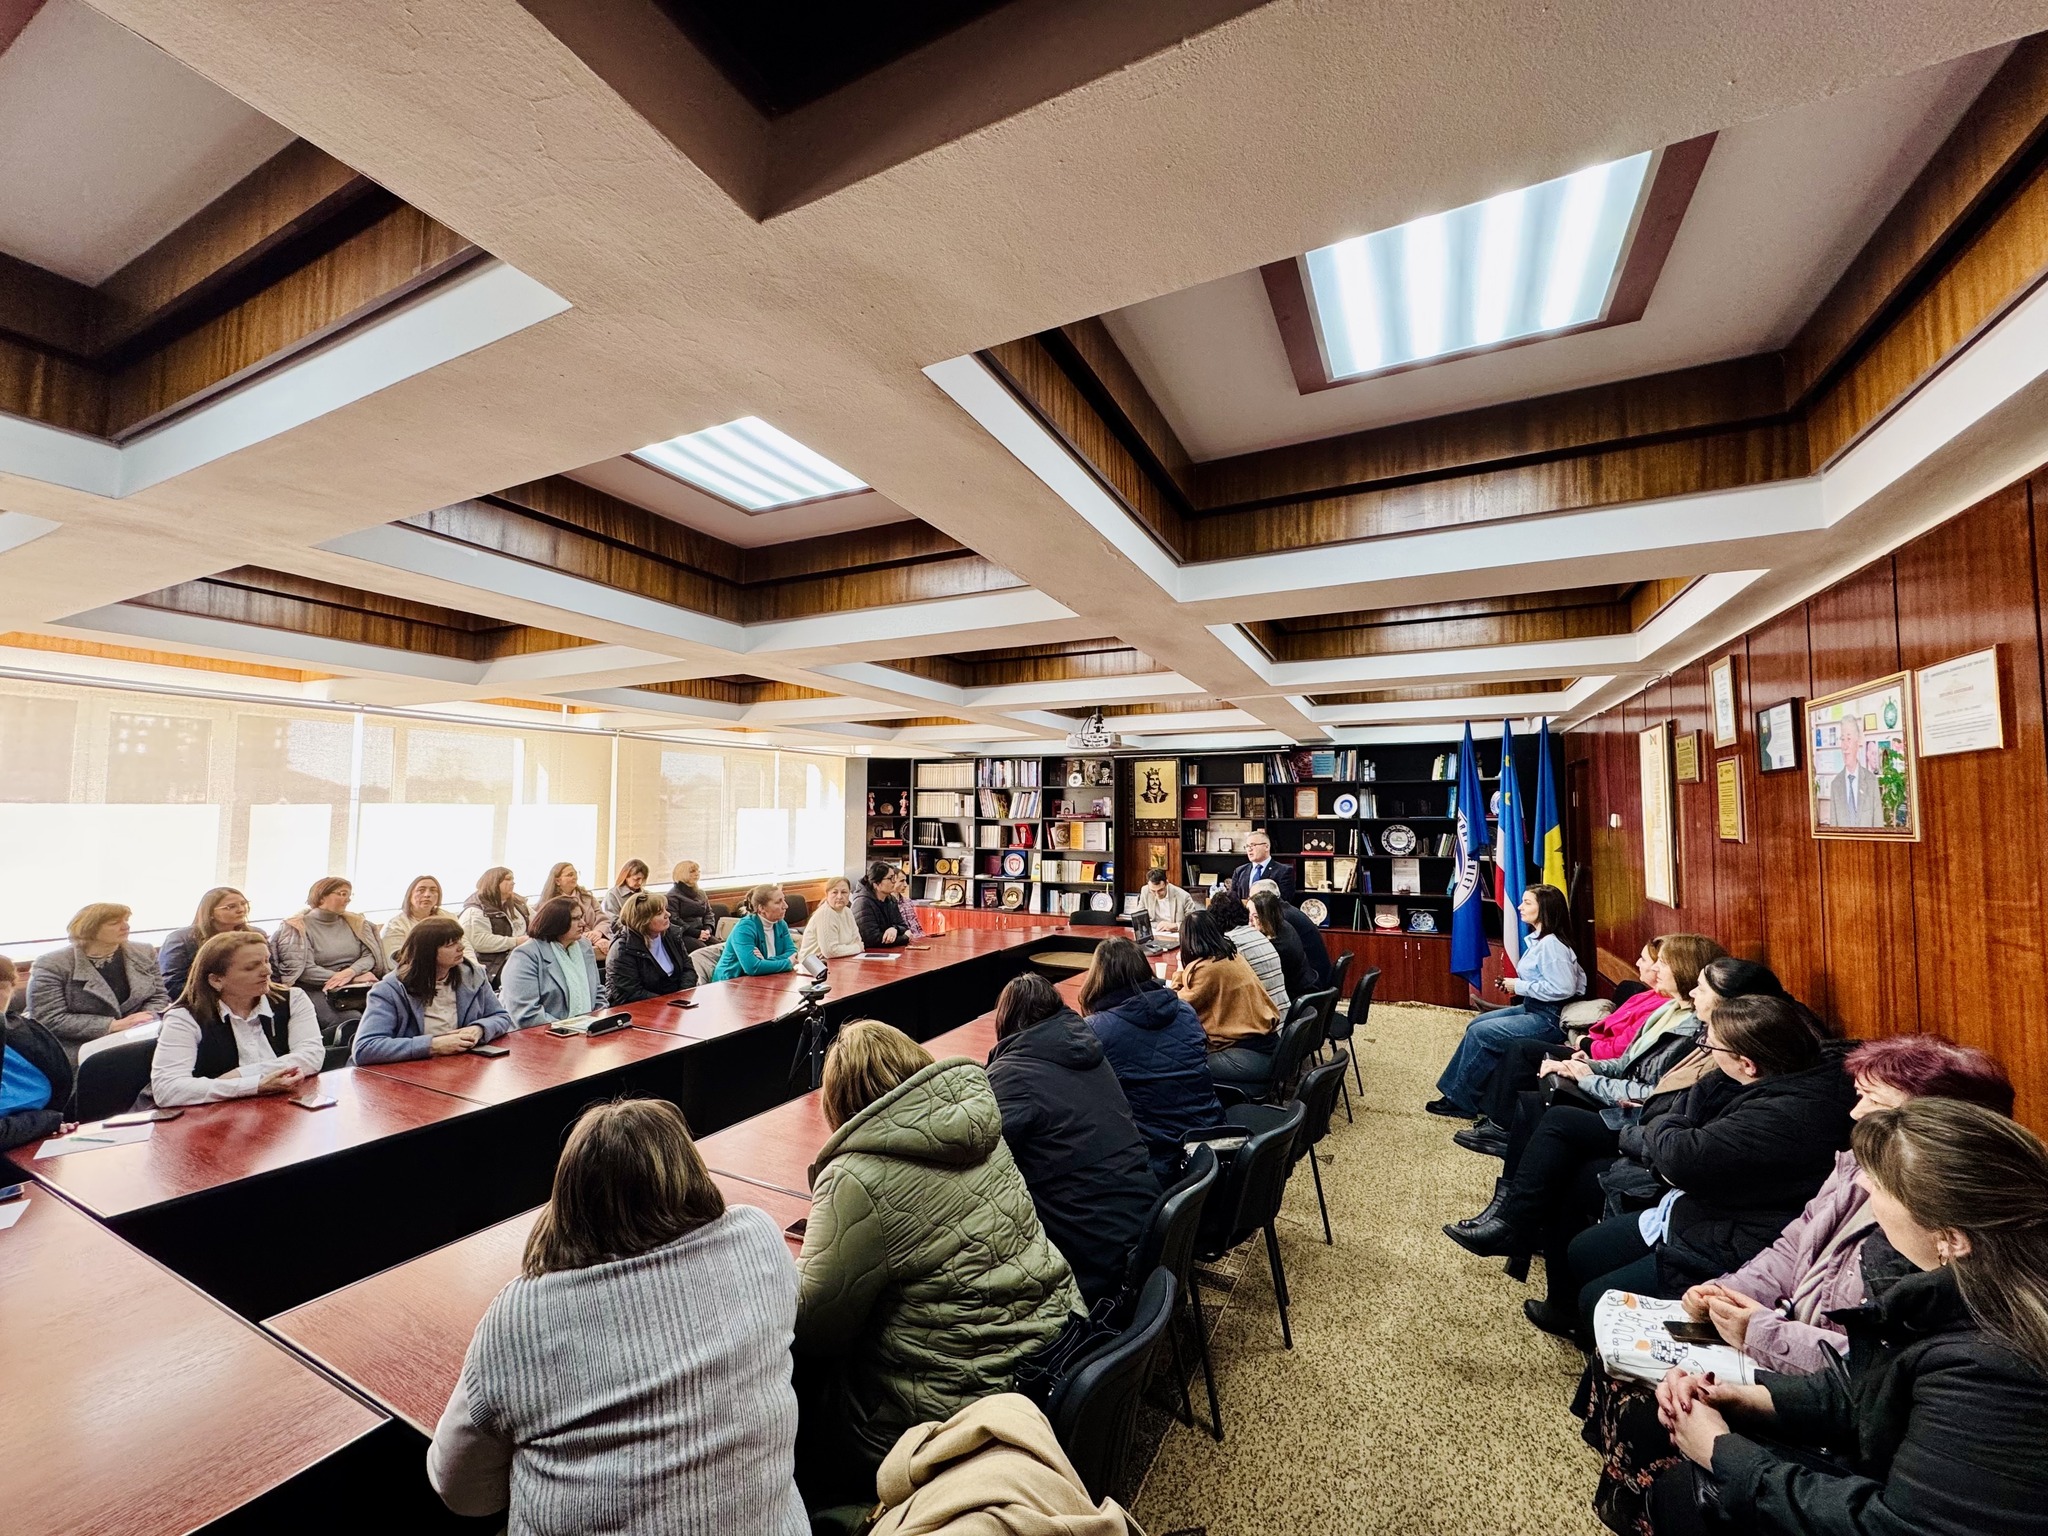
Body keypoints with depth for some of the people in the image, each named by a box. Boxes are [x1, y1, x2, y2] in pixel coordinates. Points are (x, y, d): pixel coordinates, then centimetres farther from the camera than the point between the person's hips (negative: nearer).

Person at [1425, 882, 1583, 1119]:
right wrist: (1515, 984, 1)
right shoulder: (1537, 939, 9)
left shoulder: (1551, 944, -20)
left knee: (1480, 1033, -14)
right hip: (1531, 1009, 10)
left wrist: (1520, 986, -18)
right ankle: (1457, 1091, 7)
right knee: (1475, 1025, 5)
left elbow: (1564, 988, -28)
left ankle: (1460, 1101, -1)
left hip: (1549, 1019, -10)